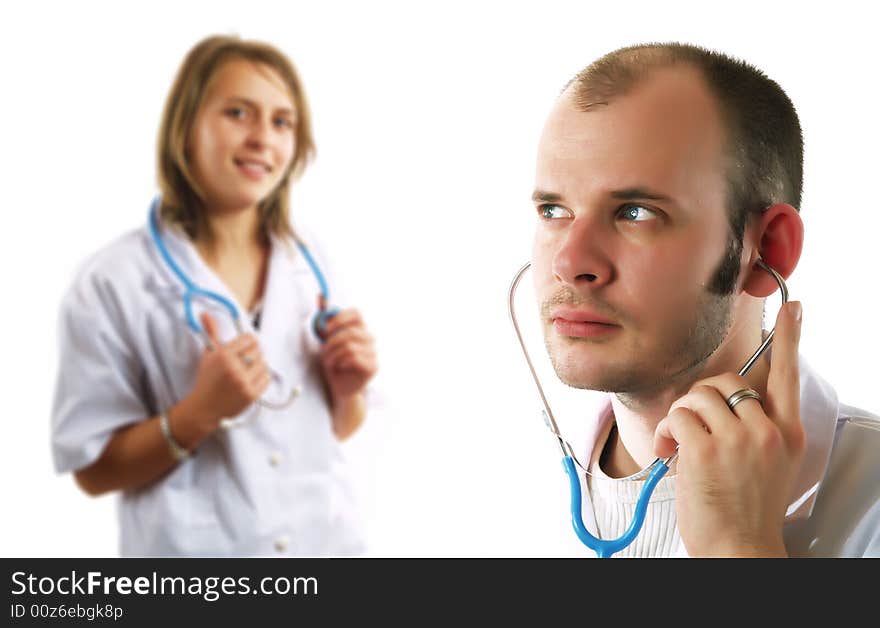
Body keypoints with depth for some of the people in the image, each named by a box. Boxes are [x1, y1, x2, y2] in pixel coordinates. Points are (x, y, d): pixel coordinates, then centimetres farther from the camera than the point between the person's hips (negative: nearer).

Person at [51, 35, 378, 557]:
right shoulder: (113, 283, -14)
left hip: (328, 543, 4)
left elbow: (335, 430, 9)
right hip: (199, 575, -4)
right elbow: (94, 470, -11)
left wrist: (348, 390, -10)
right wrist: (201, 412, -24)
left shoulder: (309, 261, 0)